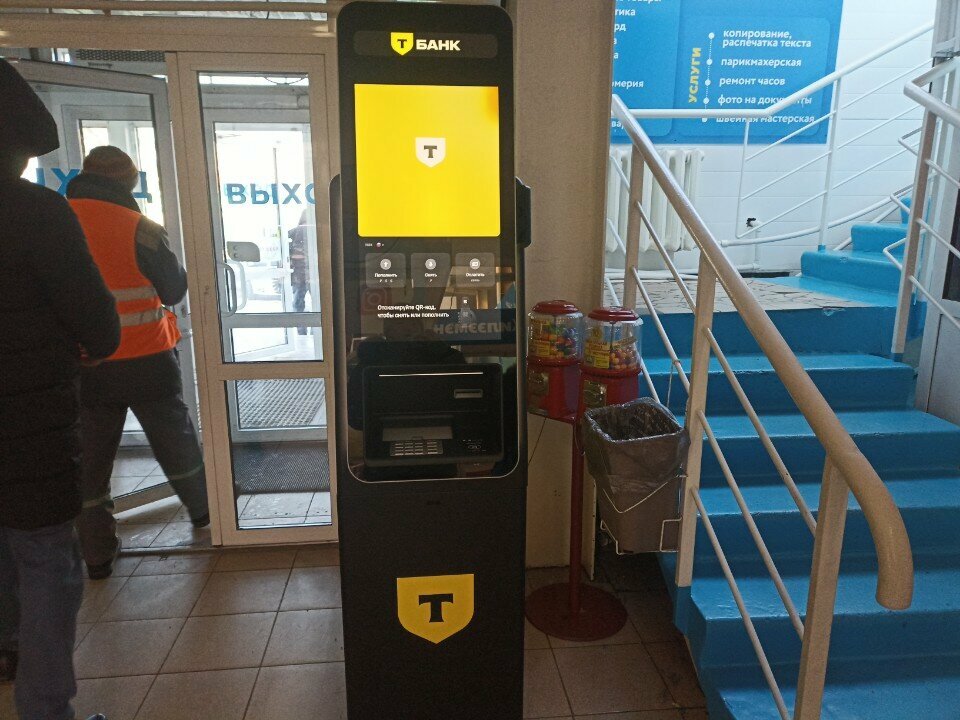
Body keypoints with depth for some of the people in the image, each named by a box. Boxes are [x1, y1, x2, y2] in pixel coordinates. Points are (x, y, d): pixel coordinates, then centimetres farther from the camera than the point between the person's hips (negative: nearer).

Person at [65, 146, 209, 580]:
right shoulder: (140, 229, -14)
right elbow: (175, 290, -4)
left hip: (82, 366, 2)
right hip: (145, 361, -2)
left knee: (90, 461, 12)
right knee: (175, 440, 18)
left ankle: (97, 554, 20)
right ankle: (203, 511, 35)